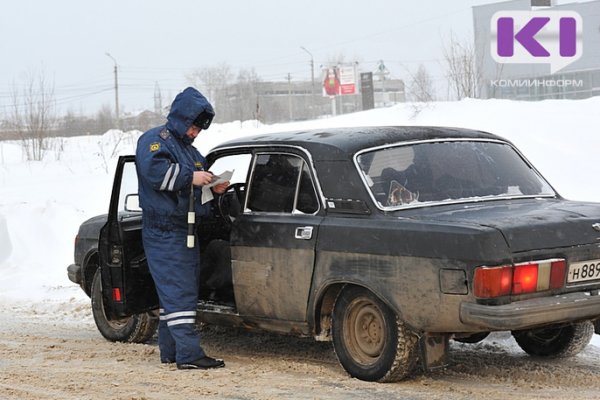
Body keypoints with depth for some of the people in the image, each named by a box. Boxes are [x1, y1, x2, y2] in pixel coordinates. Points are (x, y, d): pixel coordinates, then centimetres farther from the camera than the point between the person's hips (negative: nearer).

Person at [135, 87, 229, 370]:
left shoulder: (189, 149, 24)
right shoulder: (155, 140, -6)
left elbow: (193, 189, 32)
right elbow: (153, 171, -25)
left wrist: (213, 187, 10)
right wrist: (190, 177, -22)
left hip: (186, 231, 10)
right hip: (164, 232, -10)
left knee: (174, 292, 12)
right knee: (179, 293, -13)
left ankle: (170, 350, 18)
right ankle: (188, 354, -17)